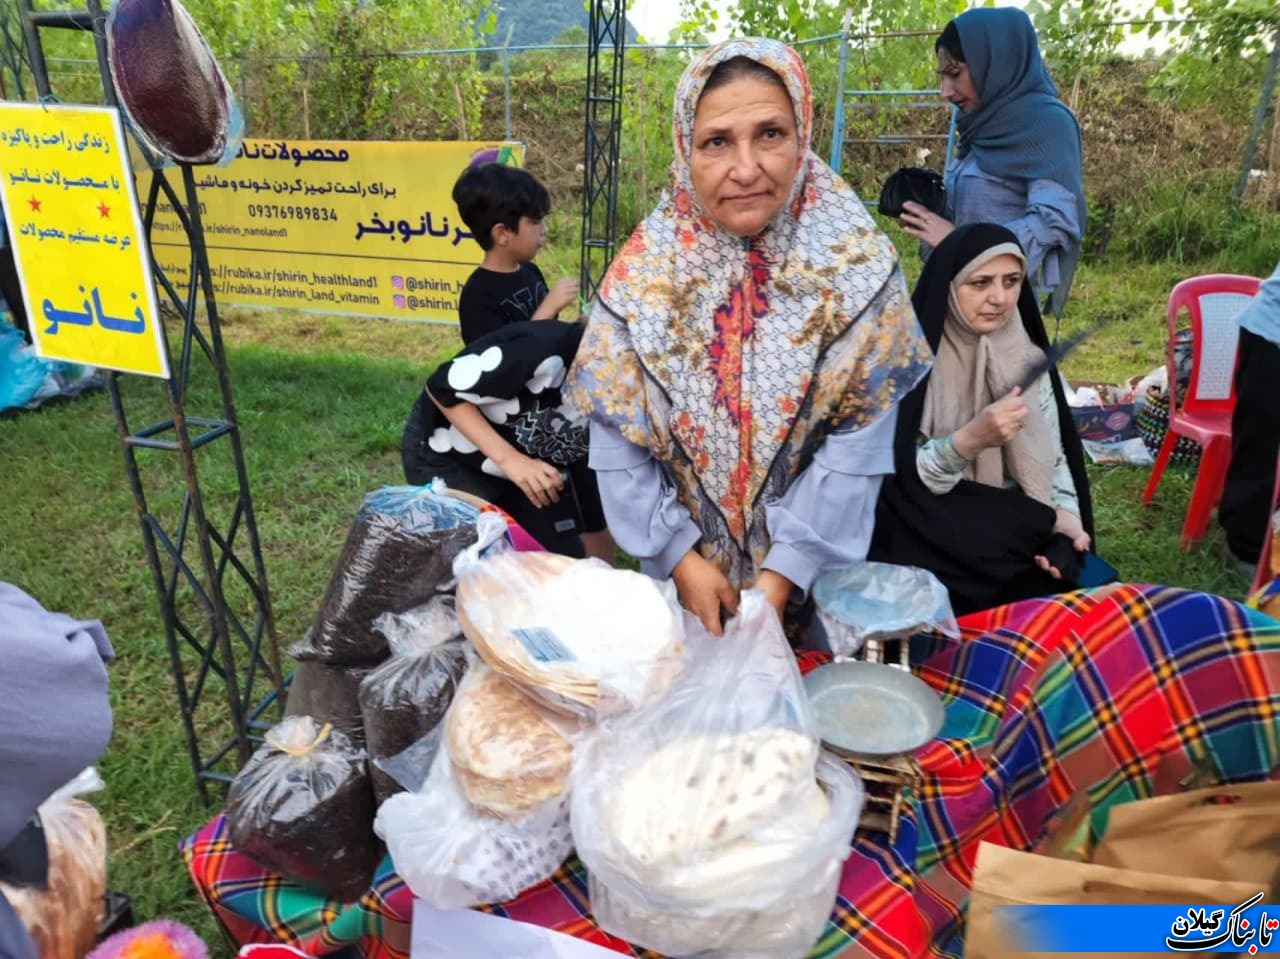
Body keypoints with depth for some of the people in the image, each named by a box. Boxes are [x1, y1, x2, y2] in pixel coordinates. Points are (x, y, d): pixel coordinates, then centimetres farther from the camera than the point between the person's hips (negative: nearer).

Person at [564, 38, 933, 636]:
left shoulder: (857, 265, -15)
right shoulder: (643, 272, -12)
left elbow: (857, 442, -16)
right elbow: (617, 443, -9)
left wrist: (782, 572, -20)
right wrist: (681, 556, -14)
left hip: (816, 568, -1)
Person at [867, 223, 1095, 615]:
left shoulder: (1028, 361, 6)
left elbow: (1053, 456, 8)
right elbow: (896, 475, -13)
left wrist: (1066, 517, -10)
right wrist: (969, 440, -27)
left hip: (1017, 535, 5)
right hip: (936, 541, -5)